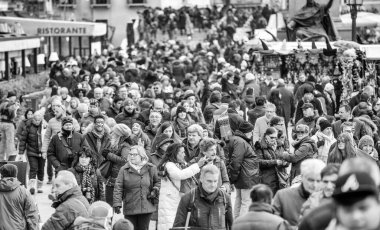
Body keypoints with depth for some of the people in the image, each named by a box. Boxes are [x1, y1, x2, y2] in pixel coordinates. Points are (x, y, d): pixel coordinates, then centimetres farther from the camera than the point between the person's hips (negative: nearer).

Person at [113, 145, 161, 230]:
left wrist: (155, 190, -1)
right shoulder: (124, 170, -1)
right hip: (129, 208, -1)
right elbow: (118, 187, -4)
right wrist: (117, 203, -12)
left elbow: (157, 181, 19)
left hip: (146, 207, 1)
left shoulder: (151, 169, 5)